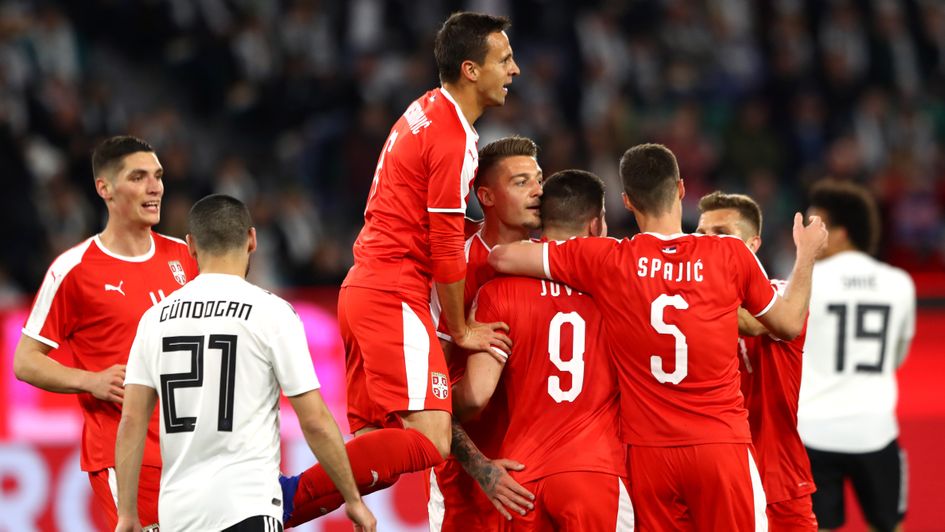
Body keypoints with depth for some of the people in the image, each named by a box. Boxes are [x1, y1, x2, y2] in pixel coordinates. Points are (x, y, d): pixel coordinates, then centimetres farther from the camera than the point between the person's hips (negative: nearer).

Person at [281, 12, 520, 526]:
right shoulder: (453, 138, -14)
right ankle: (294, 496, -22)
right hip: (395, 296, -10)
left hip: (361, 288, 10)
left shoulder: (427, 110, 15)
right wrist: (460, 329, 0)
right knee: (429, 440, -17)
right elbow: (446, 248, -11)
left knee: (373, 442, 9)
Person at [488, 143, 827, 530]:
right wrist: (806, 256, 29)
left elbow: (503, 257, -2)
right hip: (721, 444, 0)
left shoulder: (606, 261, -4)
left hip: (649, 452, 0)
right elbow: (790, 324, 13)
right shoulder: (731, 255, -2)